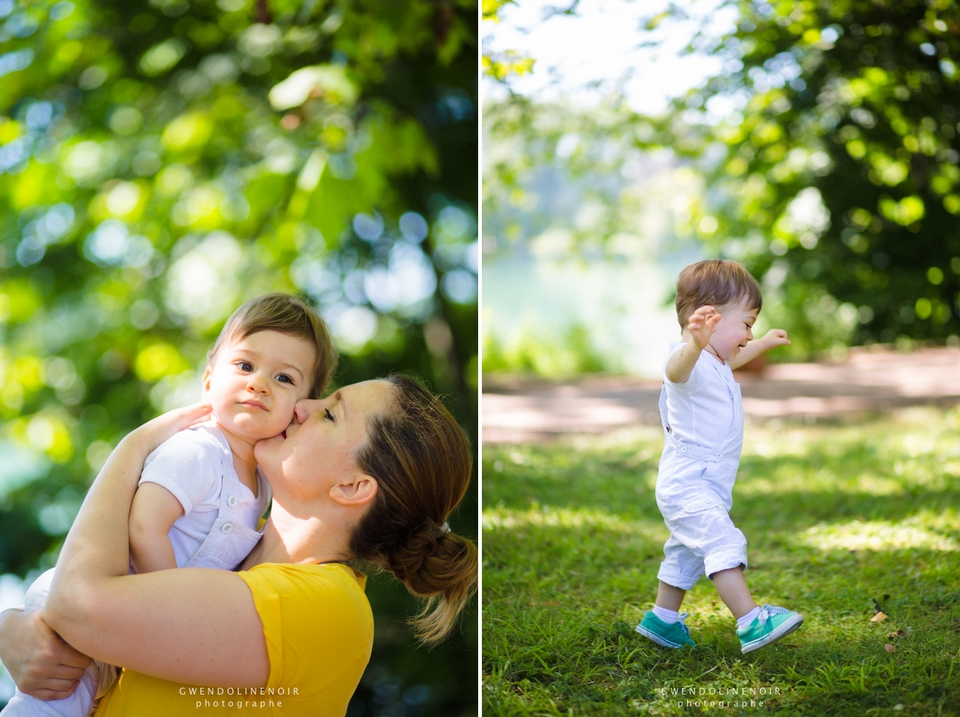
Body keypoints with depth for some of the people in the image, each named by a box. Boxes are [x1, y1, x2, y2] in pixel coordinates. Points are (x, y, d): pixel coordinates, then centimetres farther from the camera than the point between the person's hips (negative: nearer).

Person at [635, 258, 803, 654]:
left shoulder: (714, 362, 13)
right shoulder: (691, 362, -23)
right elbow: (676, 369, -50)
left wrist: (764, 344, 48)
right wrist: (695, 343, -70)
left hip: (705, 485, 11)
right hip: (687, 485, -11)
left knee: (687, 554, 22)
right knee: (724, 544, -21)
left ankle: (662, 620, 35)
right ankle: (751, 622, -26)